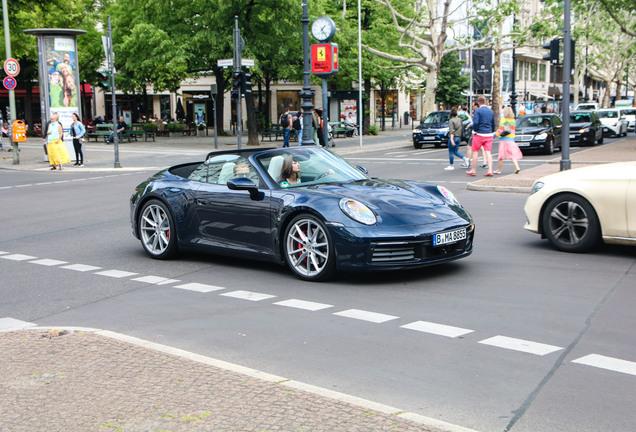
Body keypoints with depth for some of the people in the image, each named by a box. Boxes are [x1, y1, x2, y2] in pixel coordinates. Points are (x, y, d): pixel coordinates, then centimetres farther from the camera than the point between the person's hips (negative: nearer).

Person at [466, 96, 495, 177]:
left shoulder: (478, 111, -9)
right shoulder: (491, 111, 9)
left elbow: (475, 122, -18)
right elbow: (493, 124, 15)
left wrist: (475, 132, -4)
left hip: (479, 134, -5)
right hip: (489, 134, 5)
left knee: (475, 152, 6)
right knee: (488, 152, 2)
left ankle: (473, 170, 12)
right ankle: (490, 171, -5)